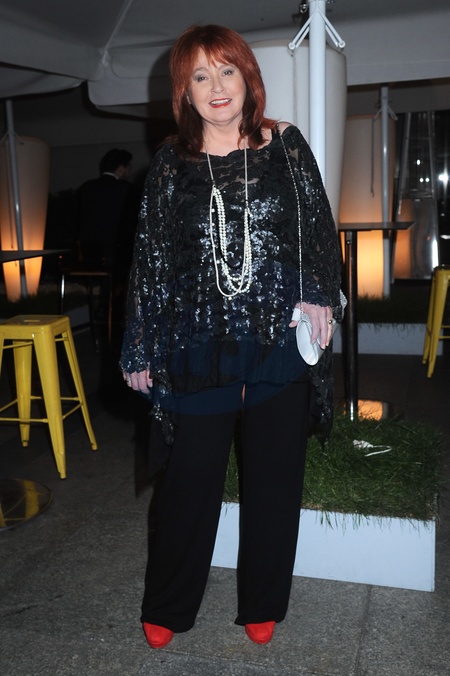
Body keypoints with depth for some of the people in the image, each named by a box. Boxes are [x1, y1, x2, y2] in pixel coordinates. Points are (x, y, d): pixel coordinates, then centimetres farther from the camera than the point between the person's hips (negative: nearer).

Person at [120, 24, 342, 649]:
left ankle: (262, 605, 32)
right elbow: (150, 258, 4)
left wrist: (318, 296, -7)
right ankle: (167, 608, 29)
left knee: (274, 477, 11)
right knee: (191, 476, 7)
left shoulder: (286, 146, 5)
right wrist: (141, 352, 4)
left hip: (280, 341, 1)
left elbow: (320, 226, 8)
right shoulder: (171, 164, 4)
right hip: (199, 346, 0)